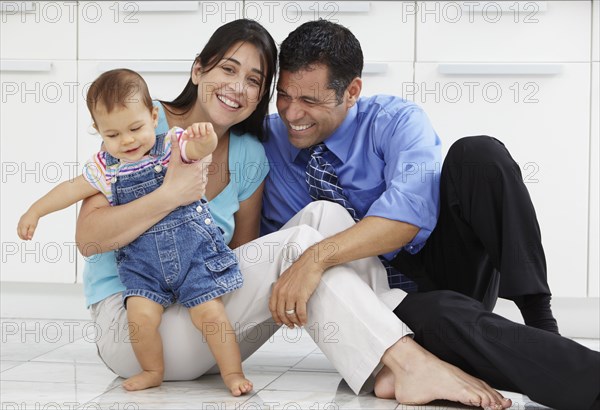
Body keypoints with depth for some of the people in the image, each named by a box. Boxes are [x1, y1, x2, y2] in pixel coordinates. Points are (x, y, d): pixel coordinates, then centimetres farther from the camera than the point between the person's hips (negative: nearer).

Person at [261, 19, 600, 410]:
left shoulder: (394, 121, -10)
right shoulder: (270, 140, 1)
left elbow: (411, 209, -30)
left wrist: (319, 257, -42)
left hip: (450, 269, 0)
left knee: (479, 153, -26)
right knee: (438, 316, -38)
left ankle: (541, 324, -25)